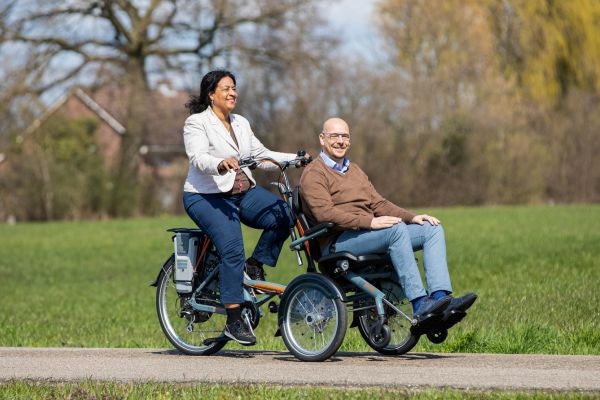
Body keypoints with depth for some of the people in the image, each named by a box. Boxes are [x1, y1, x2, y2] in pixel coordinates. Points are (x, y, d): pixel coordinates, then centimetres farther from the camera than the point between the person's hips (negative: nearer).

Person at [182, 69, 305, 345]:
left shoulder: (241, 124, 17)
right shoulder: (197, 123, -4)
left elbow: (262, 155, 14)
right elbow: (198, 158, -20)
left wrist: (296, 158, 0)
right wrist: (220, 164, -41)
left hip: (244, 192, 6)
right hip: (206, 197, -6)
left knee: (283, 215, -20)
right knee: (232, 248, -26)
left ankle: (255, 265, 0)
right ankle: (234, 320, -21)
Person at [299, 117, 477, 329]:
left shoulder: (355, 170, 28)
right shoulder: (313, 174, -1)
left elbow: (378, 203, 22)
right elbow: (325, 213, -17)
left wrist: (412, 217, 4)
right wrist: (370, 222, -26)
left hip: (367, 233, 9)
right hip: (337, 243, -8)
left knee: (432, 229, -8)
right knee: (396, 229, -33)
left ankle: (441, 297, -28)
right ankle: (420, 306, -40)